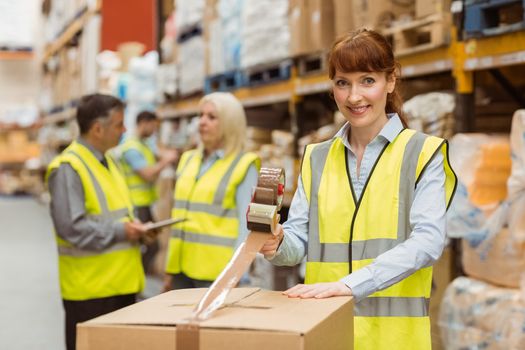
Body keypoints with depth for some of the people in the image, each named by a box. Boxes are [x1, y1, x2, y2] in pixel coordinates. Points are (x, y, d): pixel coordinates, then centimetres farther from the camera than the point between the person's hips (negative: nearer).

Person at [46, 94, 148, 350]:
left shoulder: (107, 162, 14)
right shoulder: (68, 167, -16)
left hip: (120, 281, 9)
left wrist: (134, 227, 4)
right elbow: (70, 227, -24)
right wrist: (120, 231, -18)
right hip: (90, 287, -9)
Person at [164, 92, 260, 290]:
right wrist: (170, 269, 15)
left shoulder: (244, 166, -5)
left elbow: (246, 225, -9)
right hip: (182, 269, 6)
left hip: (218, 274, -5)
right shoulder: (188, 160, 13)